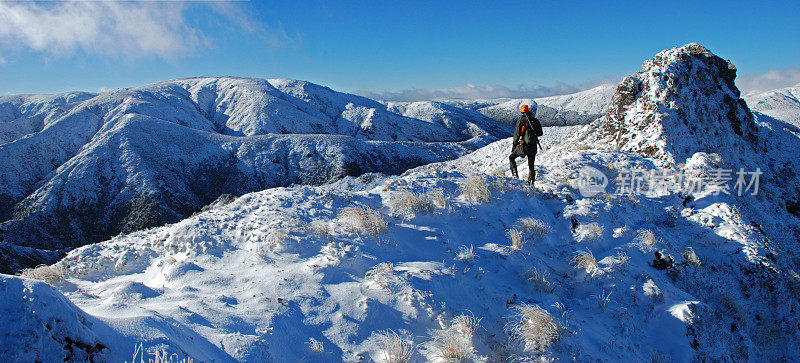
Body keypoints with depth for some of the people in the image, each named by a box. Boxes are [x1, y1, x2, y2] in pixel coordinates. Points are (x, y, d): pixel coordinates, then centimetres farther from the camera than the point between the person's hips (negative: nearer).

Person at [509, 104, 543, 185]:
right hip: (533, 147, 4)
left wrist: (513, 148, -1)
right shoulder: (536, 121, 5)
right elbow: (540, 133, 13)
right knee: (531, 165, 14)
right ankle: (531, 181, 11)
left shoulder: (521, 121, -6)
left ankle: (514, 174, 1)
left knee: (511, 157, 17)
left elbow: (516, 135, -6)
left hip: (523, 146, -3)